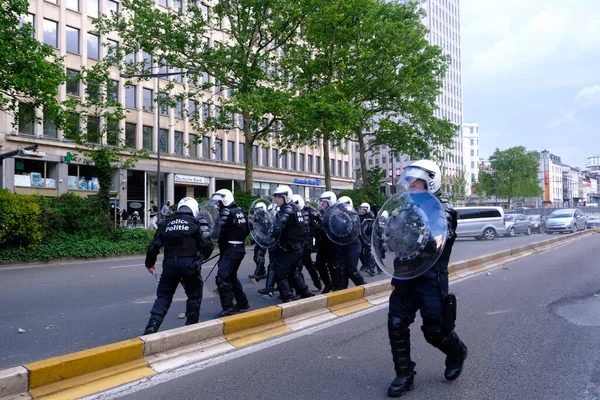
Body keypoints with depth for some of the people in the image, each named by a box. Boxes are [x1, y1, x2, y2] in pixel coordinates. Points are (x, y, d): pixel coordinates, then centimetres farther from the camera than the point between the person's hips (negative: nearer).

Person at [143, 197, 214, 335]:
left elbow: (154, 246, 10)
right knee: (194, 296, 15)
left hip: (169, 263, 3)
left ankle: (152, 326, 0)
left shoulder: (166, 223, 12)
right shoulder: (197, 223, 2)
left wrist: (149, 264, 24)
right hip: (189, 264, -3)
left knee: (163, 296, 14)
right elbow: (207, 246, -5)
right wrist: (203, 256, 16)